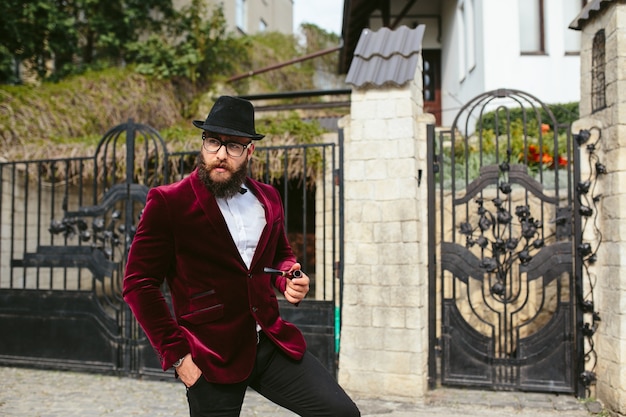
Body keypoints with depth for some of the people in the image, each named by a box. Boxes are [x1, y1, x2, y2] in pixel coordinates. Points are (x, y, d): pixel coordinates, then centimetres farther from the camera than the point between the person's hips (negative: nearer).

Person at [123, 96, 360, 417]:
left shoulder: (268, 198, 10)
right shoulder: (168, 202, -7)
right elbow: (138, 283, -8)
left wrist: (289, 278, 3)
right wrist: (176, 353, -11)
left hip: (272, 343, 5)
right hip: (213, 358, -4)